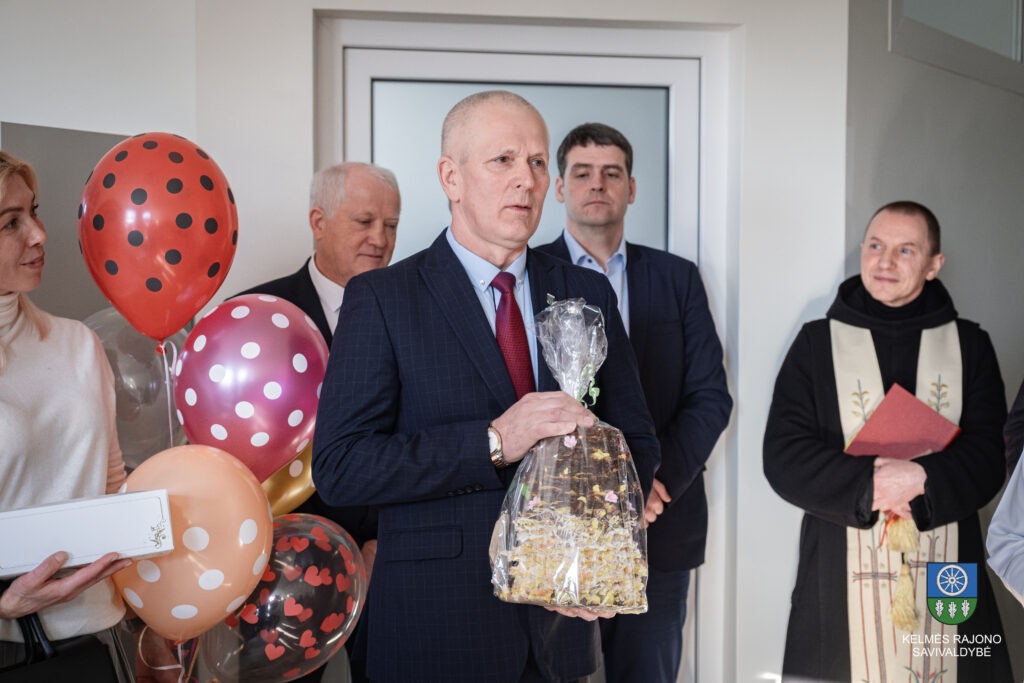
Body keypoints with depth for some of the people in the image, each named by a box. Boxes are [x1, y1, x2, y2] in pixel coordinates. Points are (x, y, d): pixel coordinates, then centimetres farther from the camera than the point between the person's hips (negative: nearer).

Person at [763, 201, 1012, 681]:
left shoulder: (969, 345, 9)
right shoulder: (817, 342, 4)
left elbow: (987, 456, 2)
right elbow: (783, 457, -3)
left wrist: (922, 479, -17)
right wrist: (867, 484, -16)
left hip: (945, 578, 1)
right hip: (843, 575, -1)